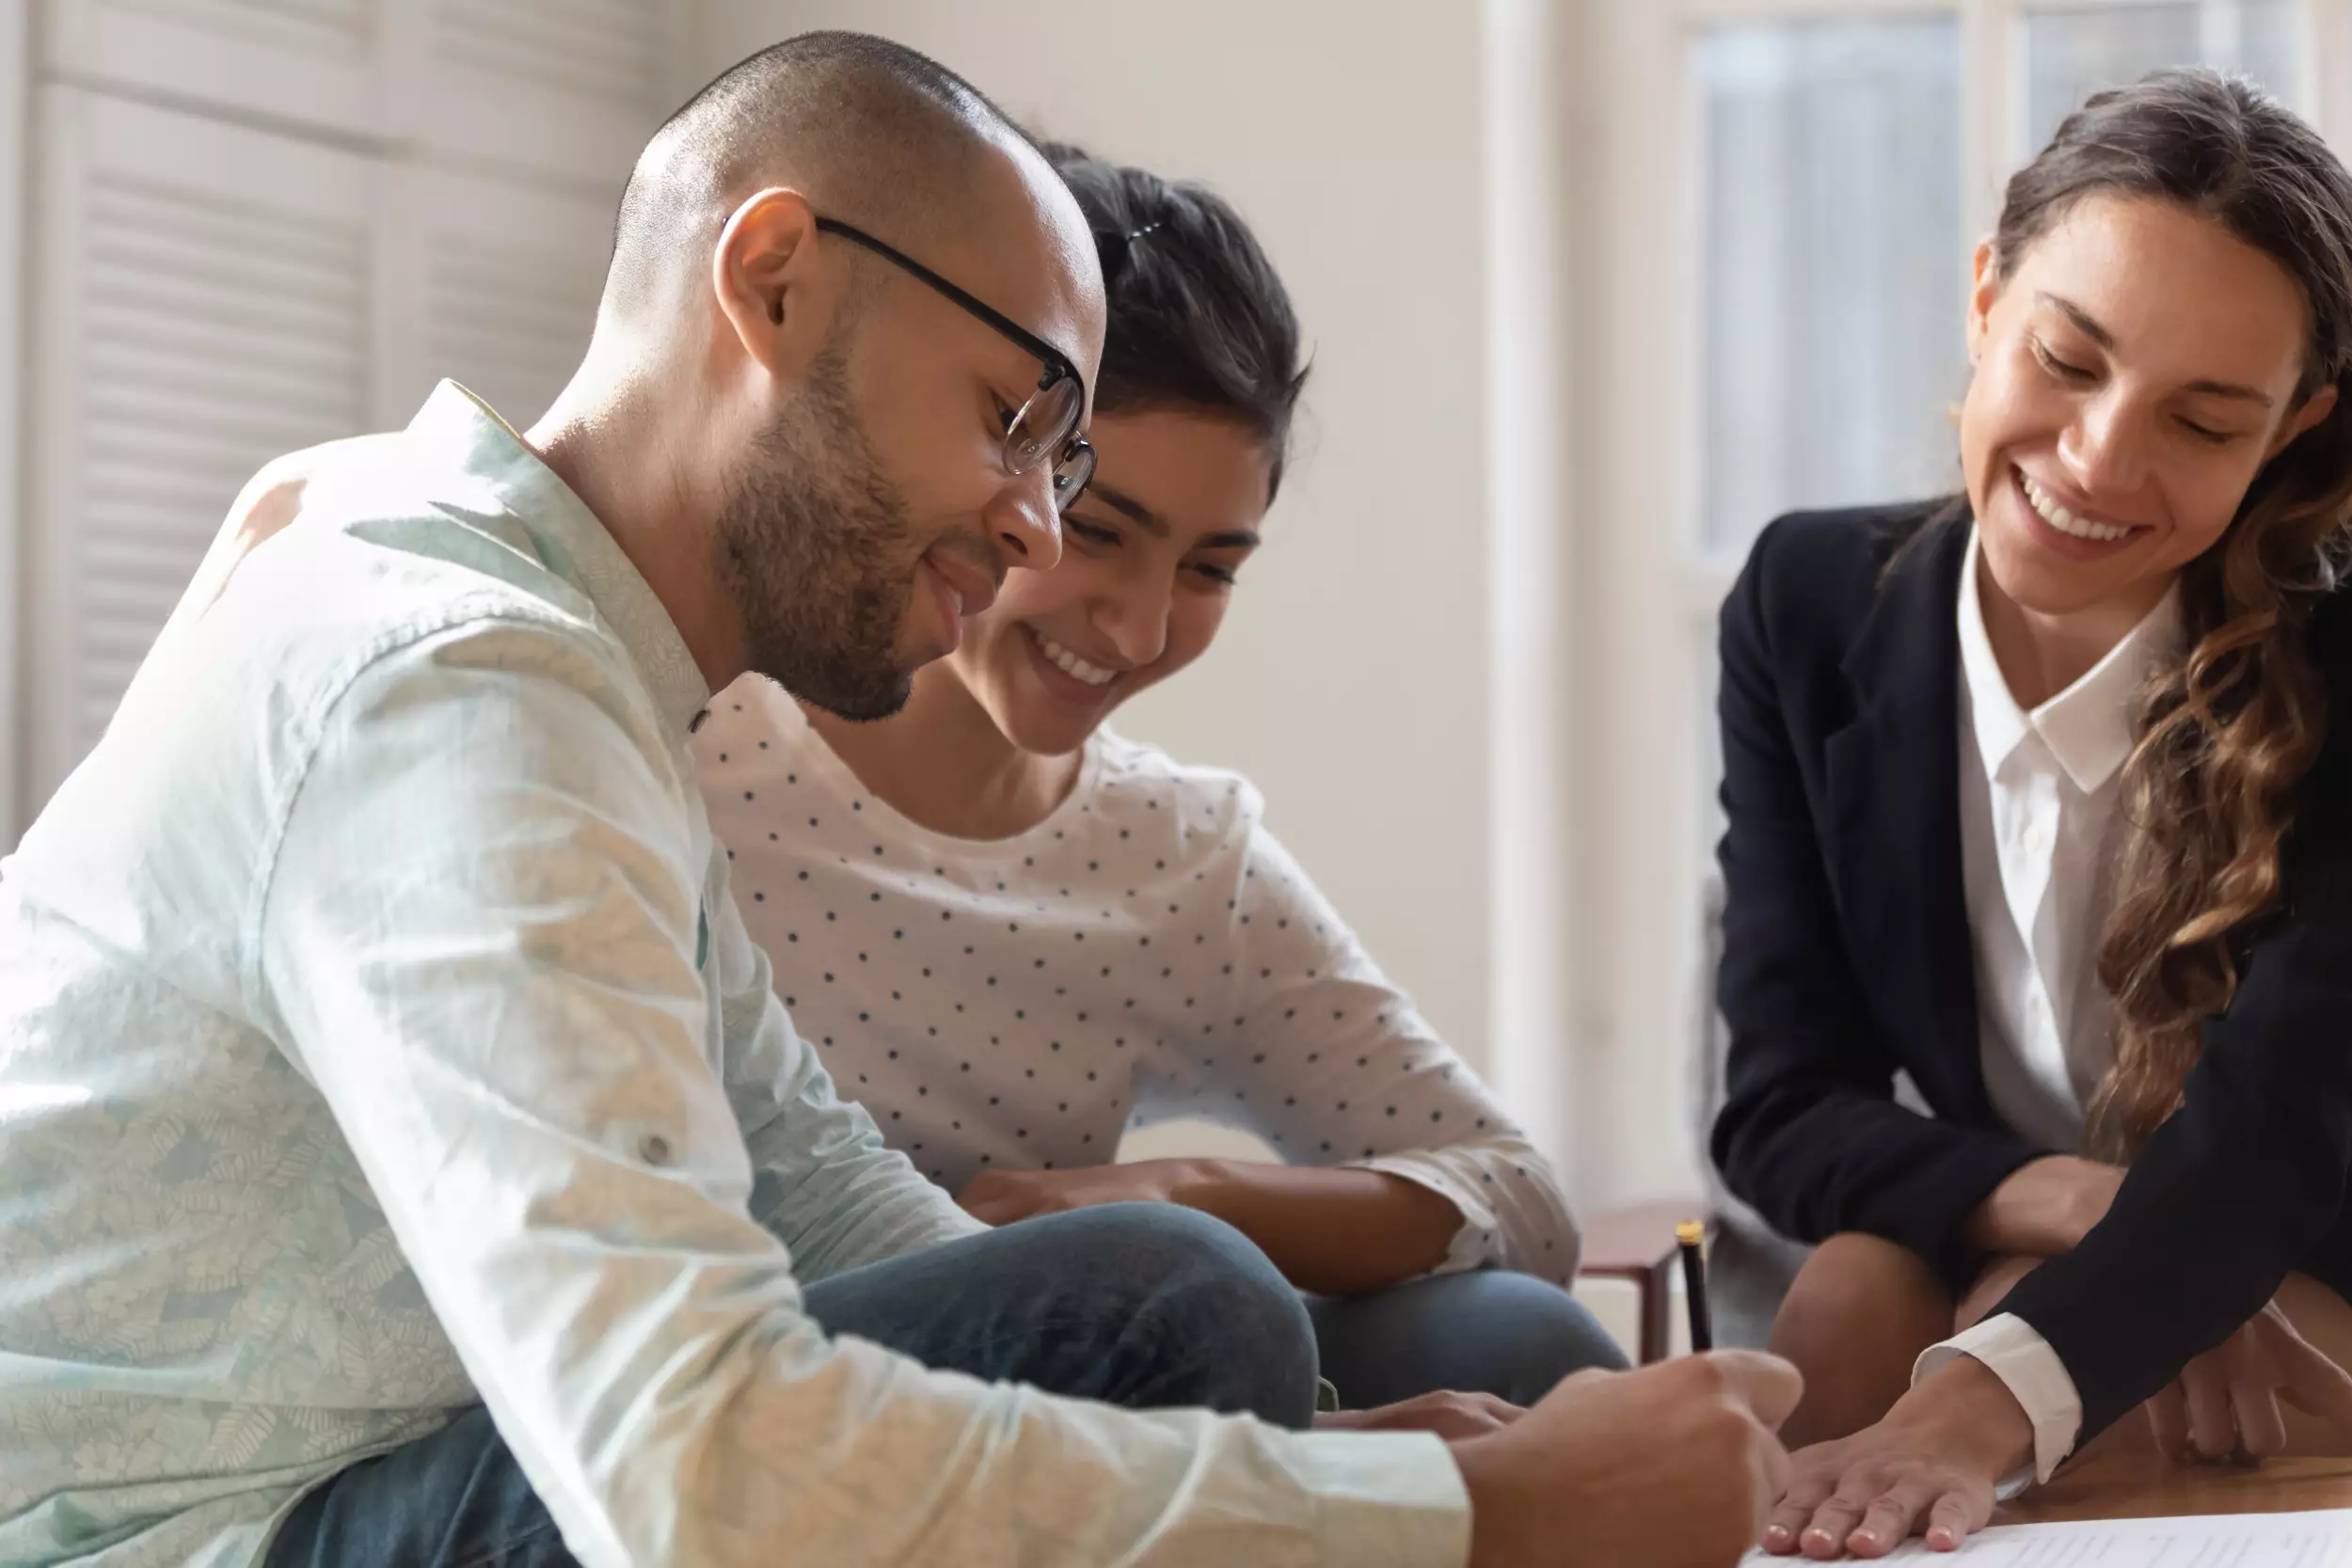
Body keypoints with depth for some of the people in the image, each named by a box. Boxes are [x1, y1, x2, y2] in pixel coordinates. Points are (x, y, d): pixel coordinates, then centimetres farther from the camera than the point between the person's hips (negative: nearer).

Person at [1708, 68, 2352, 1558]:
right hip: (1961, 1272, 3)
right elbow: (1785, 1100, -9)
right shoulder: (1812, 606, -9)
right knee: (1852, 1297, -29)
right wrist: (2055, 1201, -31)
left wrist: (1976, 1407, -51)